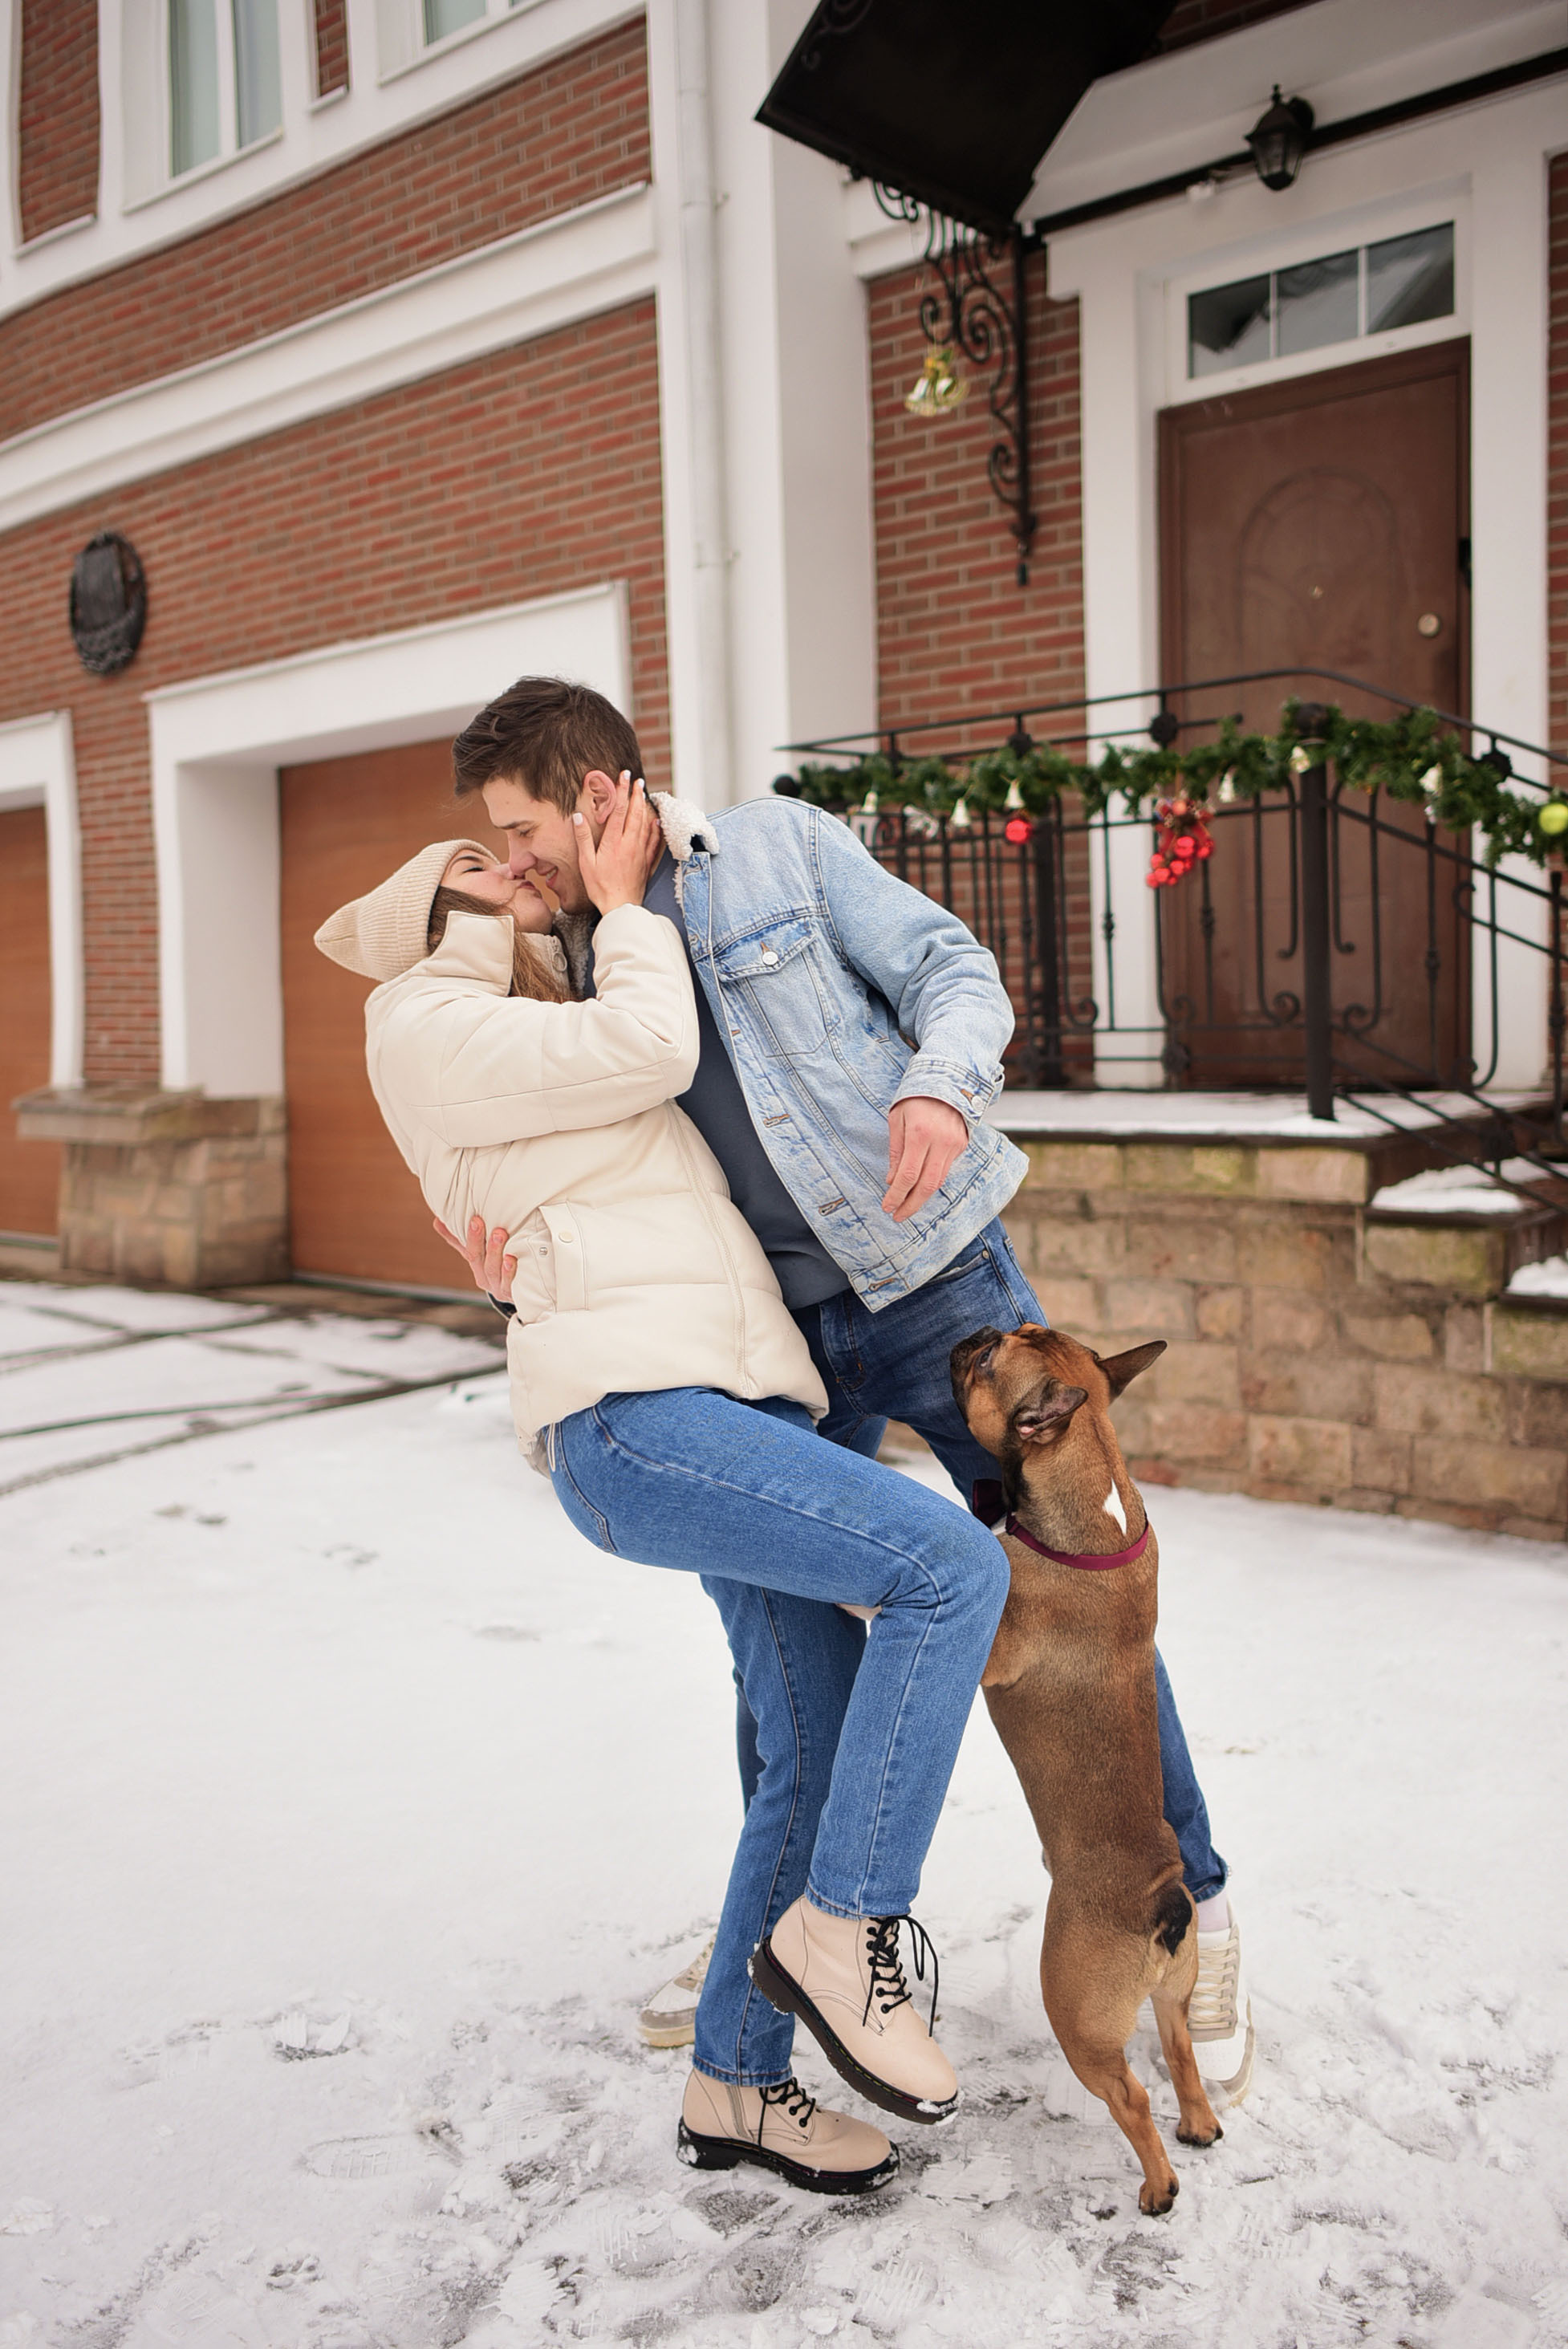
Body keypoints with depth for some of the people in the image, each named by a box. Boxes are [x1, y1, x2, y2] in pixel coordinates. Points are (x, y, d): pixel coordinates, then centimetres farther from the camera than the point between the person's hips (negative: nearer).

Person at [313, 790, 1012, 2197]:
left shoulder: (542, 1044, 31)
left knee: (820, 1763, 7)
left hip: (745, 1409, 9)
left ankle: (736, 2087, 22)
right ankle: (840, 1924, -7)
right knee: (950, 1566, -23)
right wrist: (622, 904, 7)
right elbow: (647, 1049, -7)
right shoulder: (427, 1029, 2)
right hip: (637, 1421, -9)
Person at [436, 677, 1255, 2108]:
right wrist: (520, 1275, -16)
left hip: (941, 1282, -4)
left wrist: (938, 1085, -29)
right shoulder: (584, 976, 6)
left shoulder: (785, 850, -4)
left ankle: (1196, 1919, 19)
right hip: (790, 1334, 4)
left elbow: (957, 974, -7)